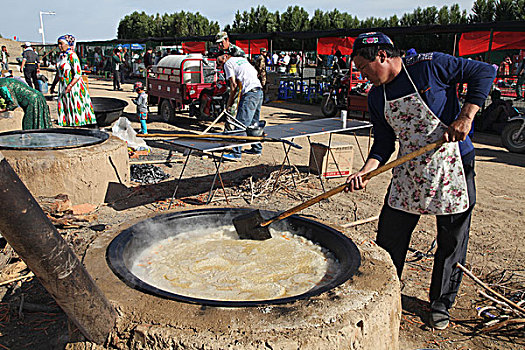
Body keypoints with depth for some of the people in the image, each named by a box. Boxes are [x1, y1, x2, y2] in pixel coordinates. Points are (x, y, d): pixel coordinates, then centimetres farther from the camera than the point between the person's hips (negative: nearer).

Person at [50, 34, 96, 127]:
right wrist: (53, 84, 20)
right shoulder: (61, 56, 11)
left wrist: (69, 86, -26)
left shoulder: (72, 56, -14)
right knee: (64, 108, 9)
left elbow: (78, 74, -19)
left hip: (74, 87, -8)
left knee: (75, 108, -3)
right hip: (63, 87, 8)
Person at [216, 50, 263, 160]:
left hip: (250, 93, -9)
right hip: (259, 91, 9)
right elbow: (255, 73, 23)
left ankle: (236, 153, -9)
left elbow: (234, 85, -5)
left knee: (241, 124, -8)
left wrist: (229, 103, 1)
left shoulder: (228, 63, 2)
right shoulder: (242, 59, 25)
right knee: (254, 123, 18)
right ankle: (257, 148, 26)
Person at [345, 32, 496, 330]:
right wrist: (366, 172, -14)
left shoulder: (431, 65, -12)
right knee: (389, 238, 6)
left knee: (452, 242, 8)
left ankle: (441, 305, 30)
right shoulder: (376, 97, 3)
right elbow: (384, 143, 3)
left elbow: (484, 72, -6)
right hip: (408, 172, 4)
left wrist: (465, 117, -16)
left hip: (453, 168, -4)